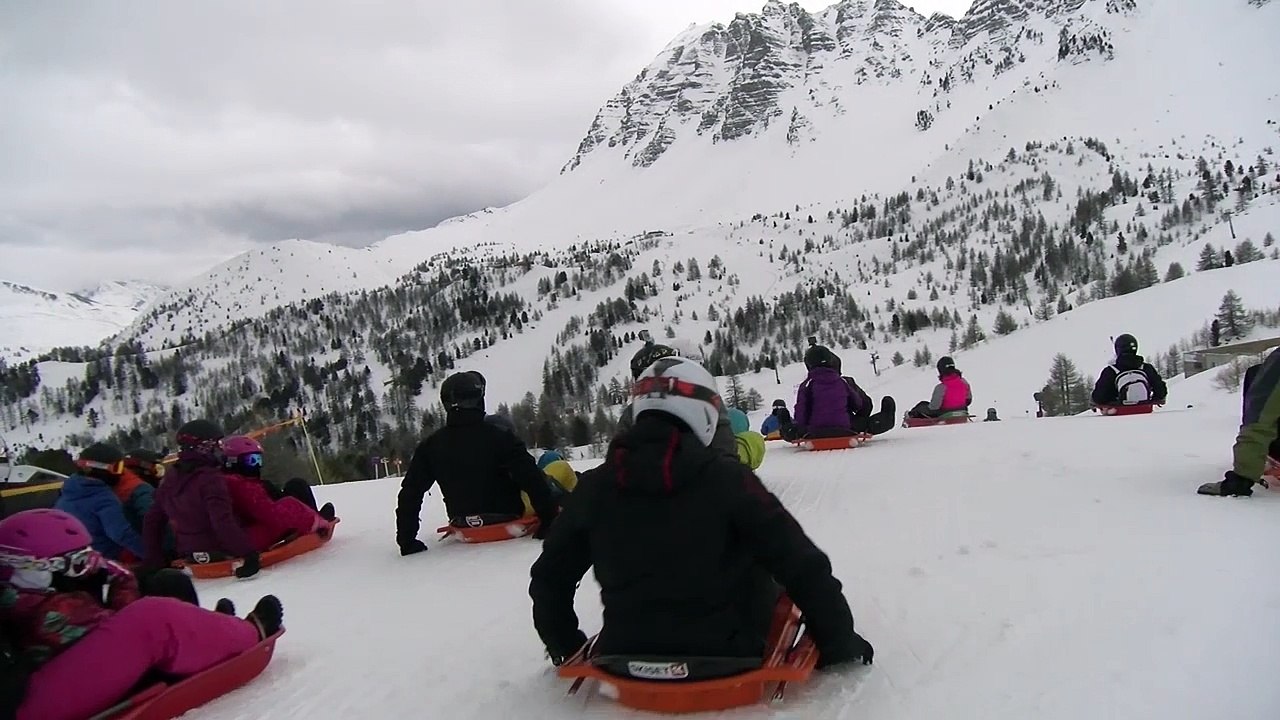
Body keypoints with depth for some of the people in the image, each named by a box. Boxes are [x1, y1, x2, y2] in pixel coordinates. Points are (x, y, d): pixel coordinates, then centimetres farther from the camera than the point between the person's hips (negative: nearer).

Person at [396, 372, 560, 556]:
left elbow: (410, 494, -6)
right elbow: (531, 478, -22)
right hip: (508, 517, -4)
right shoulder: (498, 437, -21)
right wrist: (550, 519, -13)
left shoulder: (429, 446, -8)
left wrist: (407, 541, 2)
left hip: (463, 525, 5)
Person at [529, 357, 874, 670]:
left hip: (626, 658, 4)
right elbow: (803, 567, -11)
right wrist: (842, 646, 2)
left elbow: (549, 580, 8)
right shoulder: (727, 478, -14)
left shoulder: (593, 487, -3)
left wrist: (566, 650, 24)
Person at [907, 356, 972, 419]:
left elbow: (934, 406, -25)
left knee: (922, 405, 21)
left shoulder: (940, 388, -29)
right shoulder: (964, 382, -10)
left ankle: (910, 416, 48)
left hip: (943, 415, -5)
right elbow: (969, 400, 2)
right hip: (961, 413, 5)